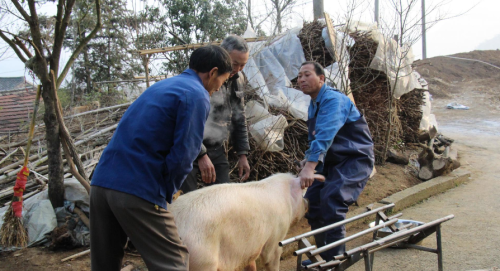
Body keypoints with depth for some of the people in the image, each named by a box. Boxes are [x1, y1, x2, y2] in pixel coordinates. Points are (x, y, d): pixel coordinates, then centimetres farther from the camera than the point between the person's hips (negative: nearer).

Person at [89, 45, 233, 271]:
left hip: (101, 182, 9)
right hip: (137, 190, -9)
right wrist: (166, 193, 3)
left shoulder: (161, 86, 22)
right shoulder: (196, 95, -4)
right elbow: (182, 155, -12)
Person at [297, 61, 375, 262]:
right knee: (312, 199, 2)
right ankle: (324, 255, 15)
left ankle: (335, 259, -18)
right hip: (333, 161, 10)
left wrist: (310, 166, -44)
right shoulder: (313, 106, 11)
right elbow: (315, 138, 23)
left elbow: (325, 135, -34)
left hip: (356, 159, -9)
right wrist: (308, 159, 4)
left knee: (331, 199, -26)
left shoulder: (333, 100, -19)